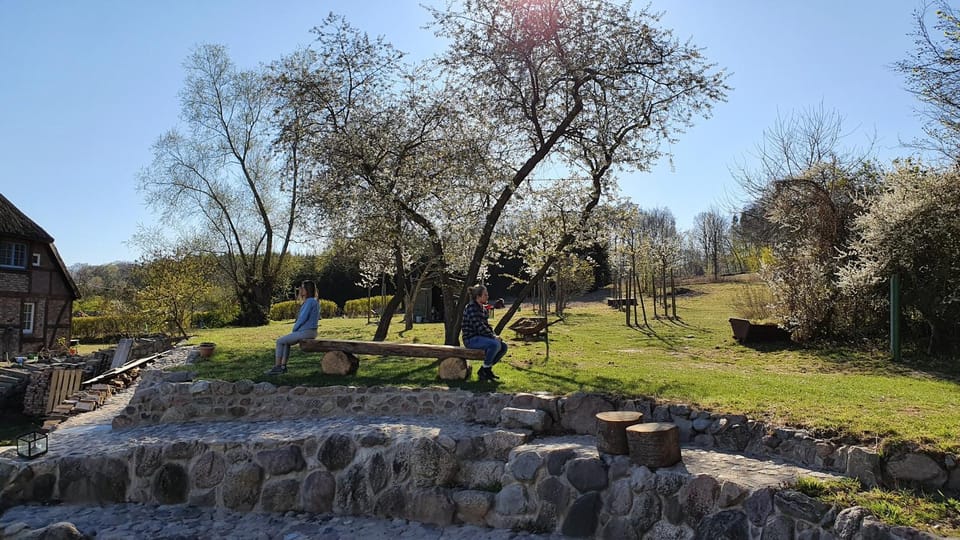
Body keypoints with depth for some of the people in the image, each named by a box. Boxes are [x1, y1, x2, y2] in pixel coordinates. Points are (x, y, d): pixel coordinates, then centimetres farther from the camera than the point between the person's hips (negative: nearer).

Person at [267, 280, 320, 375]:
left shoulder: (309, 301, -16)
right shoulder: (315, 302, 14)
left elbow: (303, 318, -20)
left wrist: (294, 329, -4)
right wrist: (296, 329, 13)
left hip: (305, 332, -9)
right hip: (311, 332, 9)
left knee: (279, 341, 4)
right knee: (286, 341, 24)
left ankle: (277, 366, 9)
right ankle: (283, 366, 18)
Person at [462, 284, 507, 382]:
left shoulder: (483, 309, 14)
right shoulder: (471, 308, -16)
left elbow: (486, 325, 17)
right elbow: (479, 327, -22)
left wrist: (494, 336, -1)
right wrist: (493, 337, -18)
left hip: (480, 337, 9)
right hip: (471, 339, -9)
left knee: (503, 346, -3)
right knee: (495, 344, -30)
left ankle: (487, 369, 7)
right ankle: (484, 370, -14)